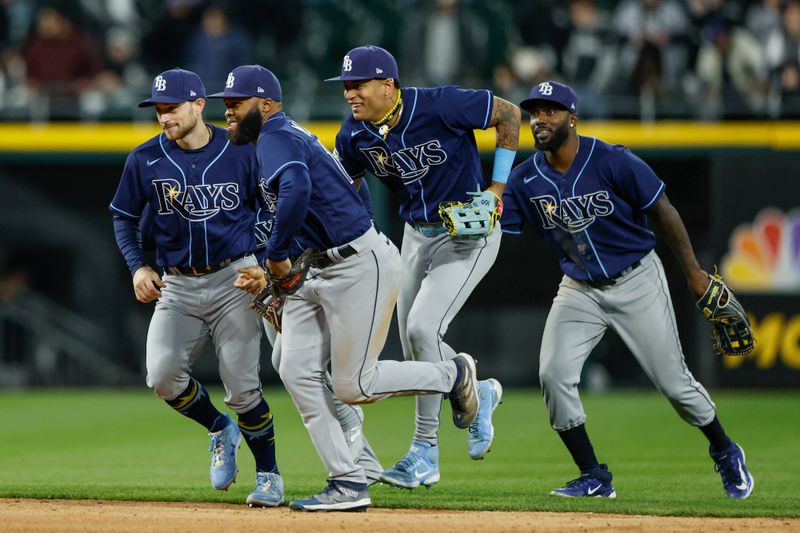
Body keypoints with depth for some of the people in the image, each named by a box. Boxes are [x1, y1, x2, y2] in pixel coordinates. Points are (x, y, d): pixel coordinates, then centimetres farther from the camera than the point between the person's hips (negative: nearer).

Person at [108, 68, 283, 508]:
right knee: (162, 376, -16)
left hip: (234, 280, -2)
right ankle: (220, 430, 14)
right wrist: (137, 266, -3)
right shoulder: (145, 159, -1)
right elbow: (124, 216, 11)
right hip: (177, 286, 2)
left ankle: (268, 475, 14)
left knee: (241, 389, -7)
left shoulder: (241, 154, -4)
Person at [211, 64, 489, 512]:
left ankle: (453, 375, 15)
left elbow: (297, 189, -36)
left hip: (362, 265, -11)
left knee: (352, 385, -6)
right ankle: (349, 486, 0)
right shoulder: (289, 137, 18)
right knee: (298, 371, 0)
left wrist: (277, 252, -23)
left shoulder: (276, 138, -15)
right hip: (323, 269, 11)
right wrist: (276, 273, 19)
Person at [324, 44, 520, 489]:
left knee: (423, 328, -18)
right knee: (415, 352, 6)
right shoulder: (354, 135, -7)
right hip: (416, 235, 7)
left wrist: (498, 187, -16)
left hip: (469, 234, -7)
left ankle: (426, 449, -5)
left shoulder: (439, 106, -24)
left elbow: (509, 114, -14)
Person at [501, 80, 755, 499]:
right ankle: (594, 479, -2)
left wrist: (693, 272, -9)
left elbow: (662, 210, -12)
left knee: (673, 381, 0)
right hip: (579, 288, 4)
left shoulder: (613, 163, -19)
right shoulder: (526, 179, -8)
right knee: (553, 374, -15)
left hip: (637, 280, -4)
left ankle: (725, 454, 27)